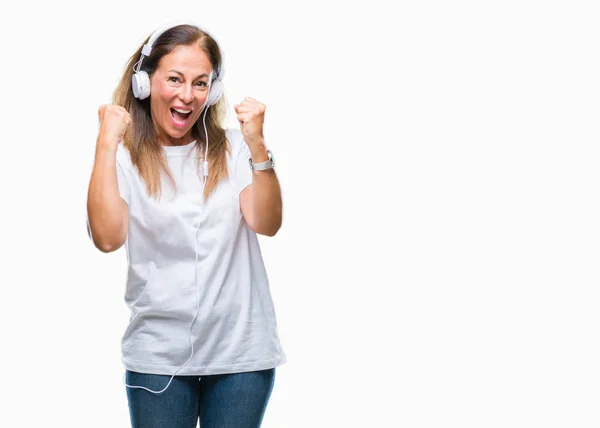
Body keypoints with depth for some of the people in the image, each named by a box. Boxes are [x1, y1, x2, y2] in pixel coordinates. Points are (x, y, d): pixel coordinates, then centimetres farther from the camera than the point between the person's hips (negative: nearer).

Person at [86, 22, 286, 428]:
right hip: (158, 353, -1)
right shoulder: (124, 158, -1)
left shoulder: (232, 148, 2)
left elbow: (267, 224, -8)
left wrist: (258, 145, -18)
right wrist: (107, 143, -16)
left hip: (241, 349, 1)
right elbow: (107, 238, -16)